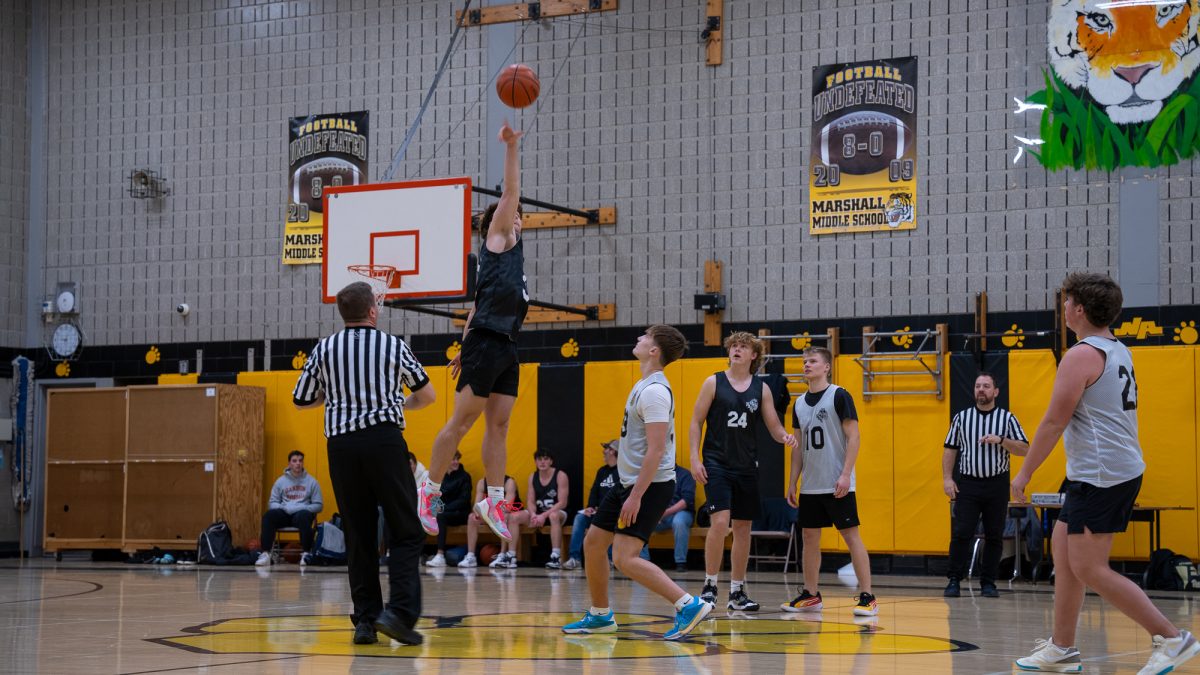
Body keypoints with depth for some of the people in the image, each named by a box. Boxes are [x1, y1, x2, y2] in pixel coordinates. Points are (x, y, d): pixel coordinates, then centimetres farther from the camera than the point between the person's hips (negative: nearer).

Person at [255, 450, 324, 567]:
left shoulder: (312, 482, 8)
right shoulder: (280, 481, 13)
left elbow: (319, 505, 4)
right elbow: (272, 503, 11)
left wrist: (302, 508, -13)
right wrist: (283, 507, -11)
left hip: (303, 513, -2)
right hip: (284, 513, 2)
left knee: (303, 516, -39)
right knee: (268, 515, -30)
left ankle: (306, 554, -32)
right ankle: (265, 554, -32)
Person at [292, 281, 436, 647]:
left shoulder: (324, 349, 7)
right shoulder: (393, 345, 5)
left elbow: (301, 401, 14)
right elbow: (427, 395, 17)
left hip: (341, 445, 3)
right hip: (384, 439, -2)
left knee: (358, 535, 10)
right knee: (406, 533, 2)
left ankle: (365, 619, 7)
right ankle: (399, 610, -14)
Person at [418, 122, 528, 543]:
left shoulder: (511, 250, 25)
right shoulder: (497, 238, 5)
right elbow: (510, 191, -6)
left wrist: (466, 346, 20)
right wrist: (511, 146, -8)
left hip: (505, 349, 8)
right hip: (485, 344, -8)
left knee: (498, 426, 5)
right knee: (462, 421, -6)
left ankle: (494, 501, 6)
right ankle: (430, 491, 0)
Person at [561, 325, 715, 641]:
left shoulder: (654, 391, -19)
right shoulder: (644, 385, 13)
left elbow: (656, 450, -24)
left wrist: (636, 496, -25)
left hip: (650, 485, -10)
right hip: (629, 481, 10)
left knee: (625, 558, -18)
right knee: (592, 543, 14)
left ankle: (689, 605, -16)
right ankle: (600, 615, 27)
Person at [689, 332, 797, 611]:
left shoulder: (761, 389, 6)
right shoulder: (714, 382, -1)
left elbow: (774, 426, 5)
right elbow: (696, 422, 0)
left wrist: (785, 437, -18)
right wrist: (694, 458, -9)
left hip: (747, 467, 4)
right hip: (716, 464, -3)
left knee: (743, 528, 7)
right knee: (719, 522, -17)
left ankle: (737, 592, 16)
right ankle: (710, 585, -3)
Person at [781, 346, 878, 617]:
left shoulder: (839, 396, -7)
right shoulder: (800, 404, 12)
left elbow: (853, 437, -11)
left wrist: (846, 475, -18)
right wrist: (792, 483, 12)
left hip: (837, 485, -7)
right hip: (810, 486, 7)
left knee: (851, 536, -6)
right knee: (809, 537, 9)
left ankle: (867, 597, -4)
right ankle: (811, 596, 19)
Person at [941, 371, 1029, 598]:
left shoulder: (1007, 418, 5)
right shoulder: (961, 418, 8)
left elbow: (1024, 449, 0)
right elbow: (950, 449, 9)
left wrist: (1001, 440, -15)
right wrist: (947, 478, -1)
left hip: (997, 485, 0)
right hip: (967, 484, 0)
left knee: (994, 536, 3)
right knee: (961, 534, -7)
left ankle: (988, 583, 10)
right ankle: (954, 581, -3)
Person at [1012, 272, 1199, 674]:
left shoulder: (1082, 356, -14)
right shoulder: (1119, 352, 15)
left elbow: (1054, 421, -15)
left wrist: (1025, 472, -8)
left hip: (1100, 475, -10)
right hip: (1124, 468, 10)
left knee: (1089, 569, -8)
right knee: (1063, 551, 15)